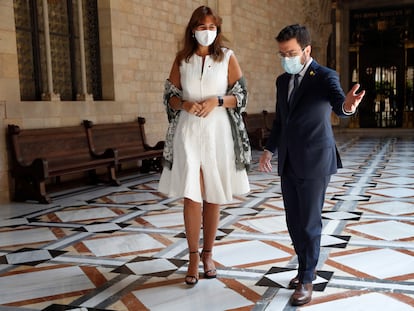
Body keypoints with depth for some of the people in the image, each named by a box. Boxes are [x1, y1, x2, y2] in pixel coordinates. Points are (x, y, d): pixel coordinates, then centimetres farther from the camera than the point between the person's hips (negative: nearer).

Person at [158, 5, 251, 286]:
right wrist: (185, 104, -15)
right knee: (191, 196, -6)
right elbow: (170, 96, 6)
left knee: (213, 198, 7)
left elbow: (241, 96, 1)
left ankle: (208, 254, 23)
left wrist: (217, 101, -17)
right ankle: (193, 257, 9)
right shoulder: (182, 58, 6)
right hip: (188, 132, 0)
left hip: (218, 132, 0)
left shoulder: (228, 57, 2)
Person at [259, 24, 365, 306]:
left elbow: (338, 103, -30)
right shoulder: (283, 80, 10)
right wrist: (269, 150, 18)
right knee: (294, 221, 14)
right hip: (288, 163, 6)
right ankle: (307, 267, 33)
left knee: (310, 222, 2)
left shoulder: (325, 77, -10)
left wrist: (347, 105, -53)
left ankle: (306, 280, 16)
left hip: (314, 162, -6)